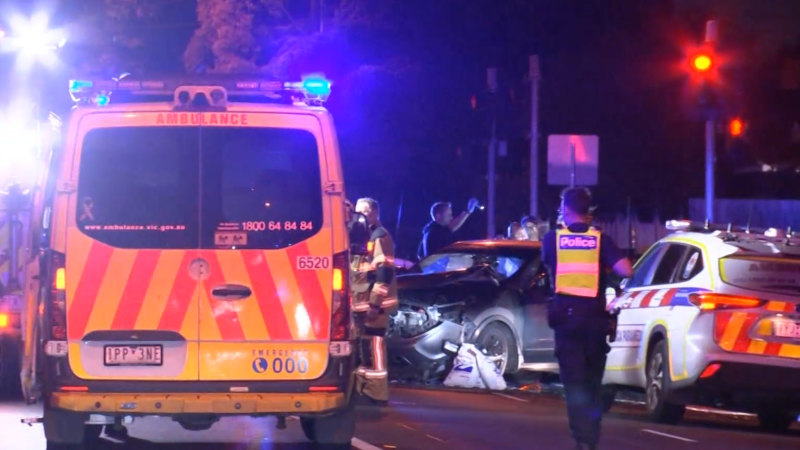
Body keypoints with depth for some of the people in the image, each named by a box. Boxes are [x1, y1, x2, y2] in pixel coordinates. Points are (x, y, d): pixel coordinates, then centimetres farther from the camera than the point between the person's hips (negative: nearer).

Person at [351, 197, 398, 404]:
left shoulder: (380, 236, -10)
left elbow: (384, 272, -19)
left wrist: (375, 302, -23)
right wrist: (353, 299, 22)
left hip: (374, 303, -10)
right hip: (362, 302, 10)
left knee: (373, 344, -10)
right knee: (364, 345, 13)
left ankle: (376, 392, -10)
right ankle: (365, 388, 19)